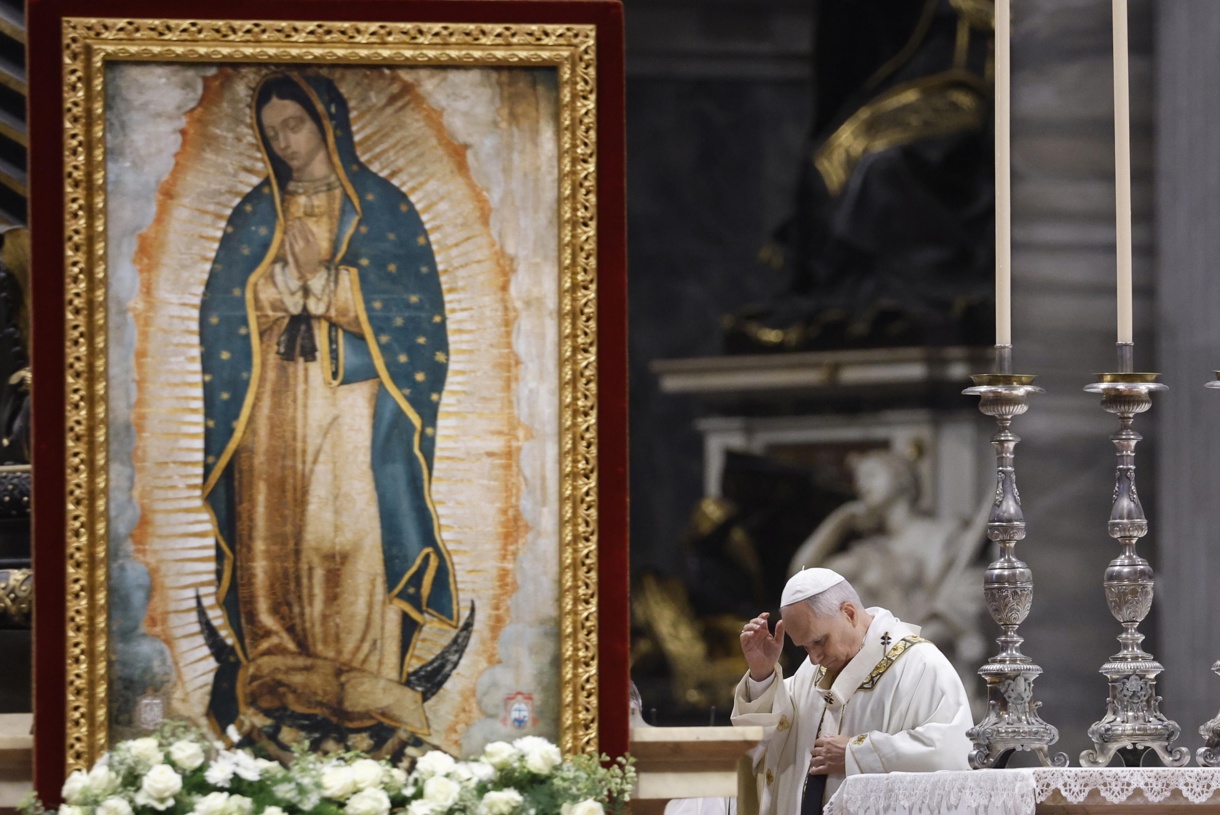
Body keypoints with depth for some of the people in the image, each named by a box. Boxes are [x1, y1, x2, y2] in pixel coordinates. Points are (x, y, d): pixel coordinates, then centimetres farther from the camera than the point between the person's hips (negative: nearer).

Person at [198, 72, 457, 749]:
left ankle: (363, 704, -10)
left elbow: (410, 308, -3)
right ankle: (279, 694, -3)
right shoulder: (257, 213, 15)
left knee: (353, 539, -10)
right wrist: (289, 281, -9)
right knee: (276, 542, -4)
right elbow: (228, 309, 6)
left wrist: (318, 282, -7)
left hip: (354, 405, -3)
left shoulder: (379, 206, 6)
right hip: (274, 405, 3)